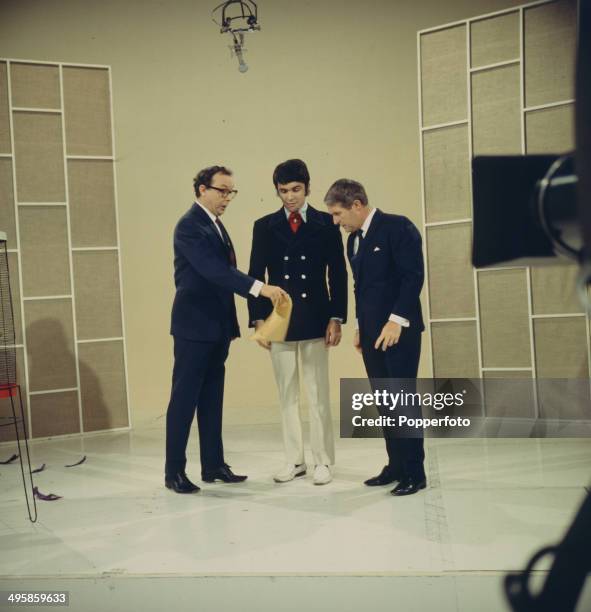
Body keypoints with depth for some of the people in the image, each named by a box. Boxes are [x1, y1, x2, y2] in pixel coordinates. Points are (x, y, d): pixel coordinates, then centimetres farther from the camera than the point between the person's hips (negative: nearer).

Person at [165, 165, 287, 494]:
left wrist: (230, 324, 13)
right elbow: (213, 269, -26)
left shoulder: (215, 224, 15)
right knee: (184, 399, -2)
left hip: (217, 326, 9)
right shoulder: (190, 225, -13)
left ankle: (213, 465, 19)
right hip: (194, 326, -9)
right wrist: (260, 288, -33)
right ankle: (174, 471, 6)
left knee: (212, 400, 12)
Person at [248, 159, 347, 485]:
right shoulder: (265, 226, 6)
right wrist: (258, 320, -1)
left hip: (315, 320, -2)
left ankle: (323, 461, 13)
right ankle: (294, 460, 18)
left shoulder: (326, 223, 3)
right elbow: (255, 275, 6)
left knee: (318, 394, 3)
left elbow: (338, 274, 2)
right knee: (287, 395, 8)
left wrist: (336, 318, -5)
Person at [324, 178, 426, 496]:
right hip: (371, 332, 8)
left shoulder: (398, 227, -9)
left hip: (398, 329, -7)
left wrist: (397, 320, -20)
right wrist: (360, 327, 15)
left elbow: (414, 276, -16)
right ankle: (396, 466, 18)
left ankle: (414, 472, 4)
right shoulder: (353, 240, 16)